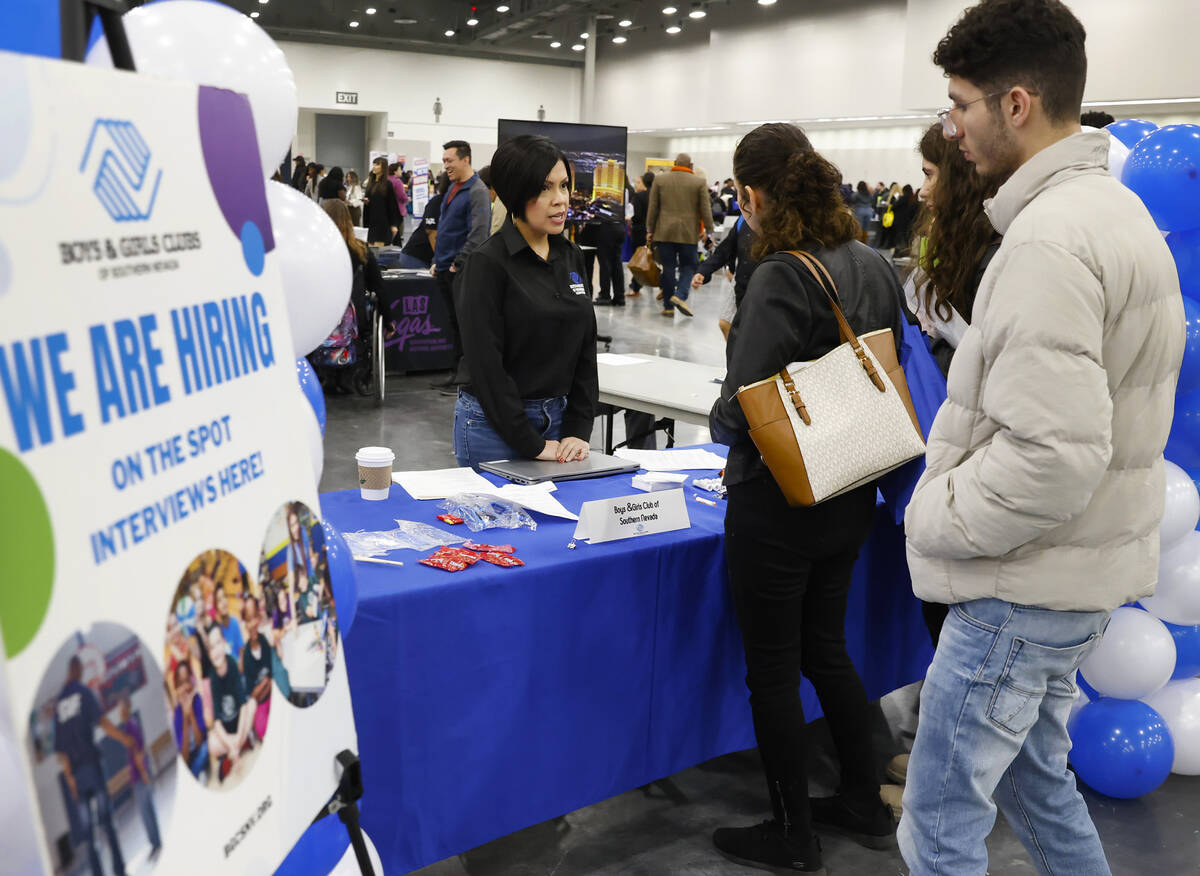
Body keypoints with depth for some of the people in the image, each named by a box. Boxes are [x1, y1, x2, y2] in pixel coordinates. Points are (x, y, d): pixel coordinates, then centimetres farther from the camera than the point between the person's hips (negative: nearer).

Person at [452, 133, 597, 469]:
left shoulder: (571, 257, 6)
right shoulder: (487, 262, -13)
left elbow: (585, 349, 7)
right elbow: (486, 364, -17)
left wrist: (579, 430, -2)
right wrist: (531, 445, -17)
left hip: (558, 419, 6)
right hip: (495, 424, -6)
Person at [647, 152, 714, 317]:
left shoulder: (660, 180, 5)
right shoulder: (699, 182, 1)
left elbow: (653, 207, 5)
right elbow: (705, 209, -1)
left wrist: (649, 230, 9)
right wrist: (709, 230, 6)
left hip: (664, 232, 2)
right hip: (689, 233, -1)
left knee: (668, 268, 4)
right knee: (688, 266, 8)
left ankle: (668, 306, 5)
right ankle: (680, 295, -14)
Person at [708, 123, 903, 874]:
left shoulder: (782, 277, -22)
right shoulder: (874, 264, 2)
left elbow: (741, 409, -23)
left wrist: (720, 423, -2)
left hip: (780, 499, -8)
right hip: (852, 494, 8)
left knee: (773, 669, 9)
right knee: (826, 648, 23)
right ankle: (866, 805, 37)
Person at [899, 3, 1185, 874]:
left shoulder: (1048, 240, -23)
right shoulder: (1119, 208, 11)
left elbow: (1049, 458, -29)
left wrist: (934, 518, -15)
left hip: (1025, 590, -10)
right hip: (1078, 573, 10)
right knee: (1036, 775, 27)